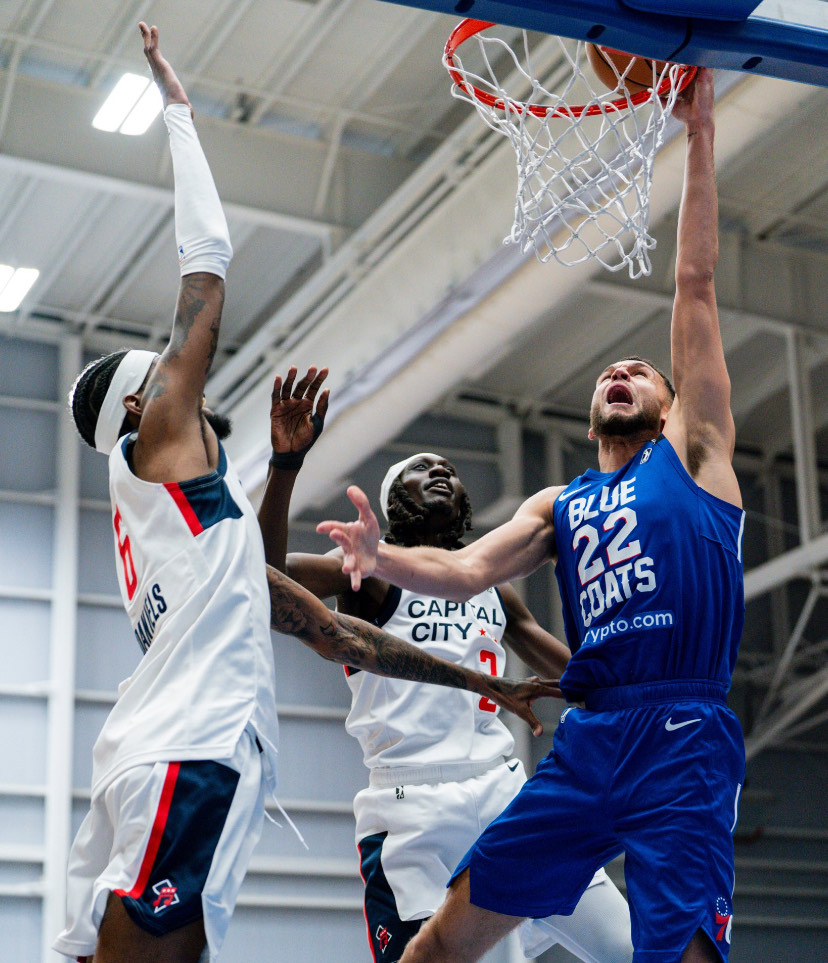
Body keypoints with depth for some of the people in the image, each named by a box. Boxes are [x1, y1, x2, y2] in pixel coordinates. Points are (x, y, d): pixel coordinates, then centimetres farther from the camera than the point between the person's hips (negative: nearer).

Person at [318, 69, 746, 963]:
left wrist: (699, 135, 5)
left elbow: (695, 284, 8)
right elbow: (466, 570, 10)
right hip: (584, 738, 5)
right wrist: (383, 556, -10)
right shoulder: (559, 505, 24)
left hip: (685, 738, -4)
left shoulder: (692, 450, 12)